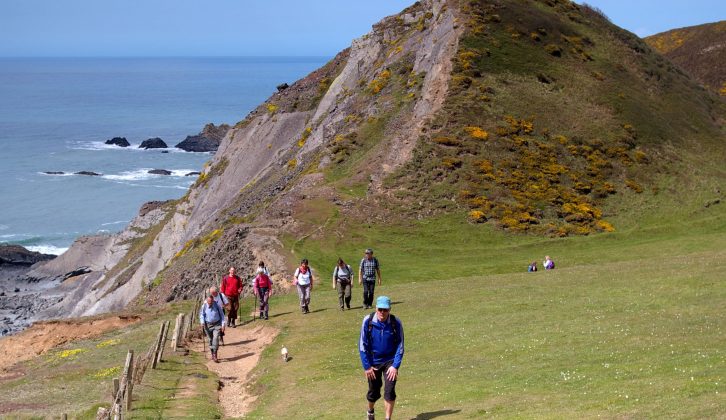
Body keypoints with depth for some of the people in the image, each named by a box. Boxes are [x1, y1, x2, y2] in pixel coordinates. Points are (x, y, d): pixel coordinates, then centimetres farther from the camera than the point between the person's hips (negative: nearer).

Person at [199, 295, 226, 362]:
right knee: (210, 340, 7)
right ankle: (213, 355, 22)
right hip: (208, 325, 1)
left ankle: (215, 355, -19)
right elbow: (201, 314, 7)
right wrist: (202, 322, -8)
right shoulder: (204, 306, -9)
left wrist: (223, 325, -4)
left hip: (217, 324, -1)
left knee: (216, 338, -17)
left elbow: (222, 315, 0)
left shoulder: (217, 305, -11)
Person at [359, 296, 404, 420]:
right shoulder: (368, 321, -15)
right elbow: (362, 345, -8)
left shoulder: (396, 323, -16)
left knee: (389, 391, -11)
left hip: (390, 362, -1)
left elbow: (400, 346, -8)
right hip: (373, 362, 1)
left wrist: (395, 366, -14)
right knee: (374, 392, 13)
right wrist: (367, 366, -9)